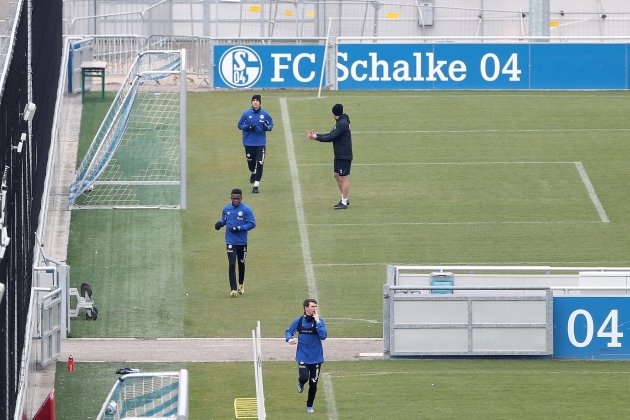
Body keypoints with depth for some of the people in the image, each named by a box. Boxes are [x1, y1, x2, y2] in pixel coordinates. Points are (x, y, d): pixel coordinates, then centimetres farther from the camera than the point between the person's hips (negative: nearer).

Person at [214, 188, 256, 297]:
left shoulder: (246, 210, -8)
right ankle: (233, 289, -12)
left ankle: (241, 284, 39)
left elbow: (252, 224, -8)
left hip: (242, 242, -1)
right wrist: (219, 223, -8)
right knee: (232, 264, -11)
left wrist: (239, 228, -18)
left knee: (241, 263, 16)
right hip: (230, 242, 1)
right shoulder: (226, 209, 3)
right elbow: (224, 220, 16)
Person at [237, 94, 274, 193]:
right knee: (250, 163, 13)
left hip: (261, 143, -1)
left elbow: (271, 124, 10)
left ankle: (256, 185, -5)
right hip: (249, 143, 1)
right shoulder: (246, 114, -2)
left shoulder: (265, 114, -2)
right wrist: (248, 127, -14)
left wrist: (267, 127, -13)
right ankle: (253, 173, 48)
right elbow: (240, 125, 5)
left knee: (259, 164, -10)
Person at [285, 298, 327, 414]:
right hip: (302, 356, 0)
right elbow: (288, 331, 10)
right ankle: (301, 383, 19)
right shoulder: (299, 321, -2)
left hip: (316, 357, 0)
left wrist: (317, 321, -22)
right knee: (304, 377, -21)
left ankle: (310, 406, 25)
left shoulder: (319, 321, -6)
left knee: (313, 383, 5)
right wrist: (289, 339, -13)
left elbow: (323, 336, -18)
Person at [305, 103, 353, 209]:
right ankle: (344, 199, 25)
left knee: (343, 178, -5)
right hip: (339, 156, 10)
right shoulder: (340, 123, 13)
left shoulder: (342, 124, -19)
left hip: (344, 156, -10)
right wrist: (316, 135, 10)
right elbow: (331, 135, 15)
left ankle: (344, 203, -1)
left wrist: (317, 137, -11)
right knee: (337, 175, 16)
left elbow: (331, 137, -20)